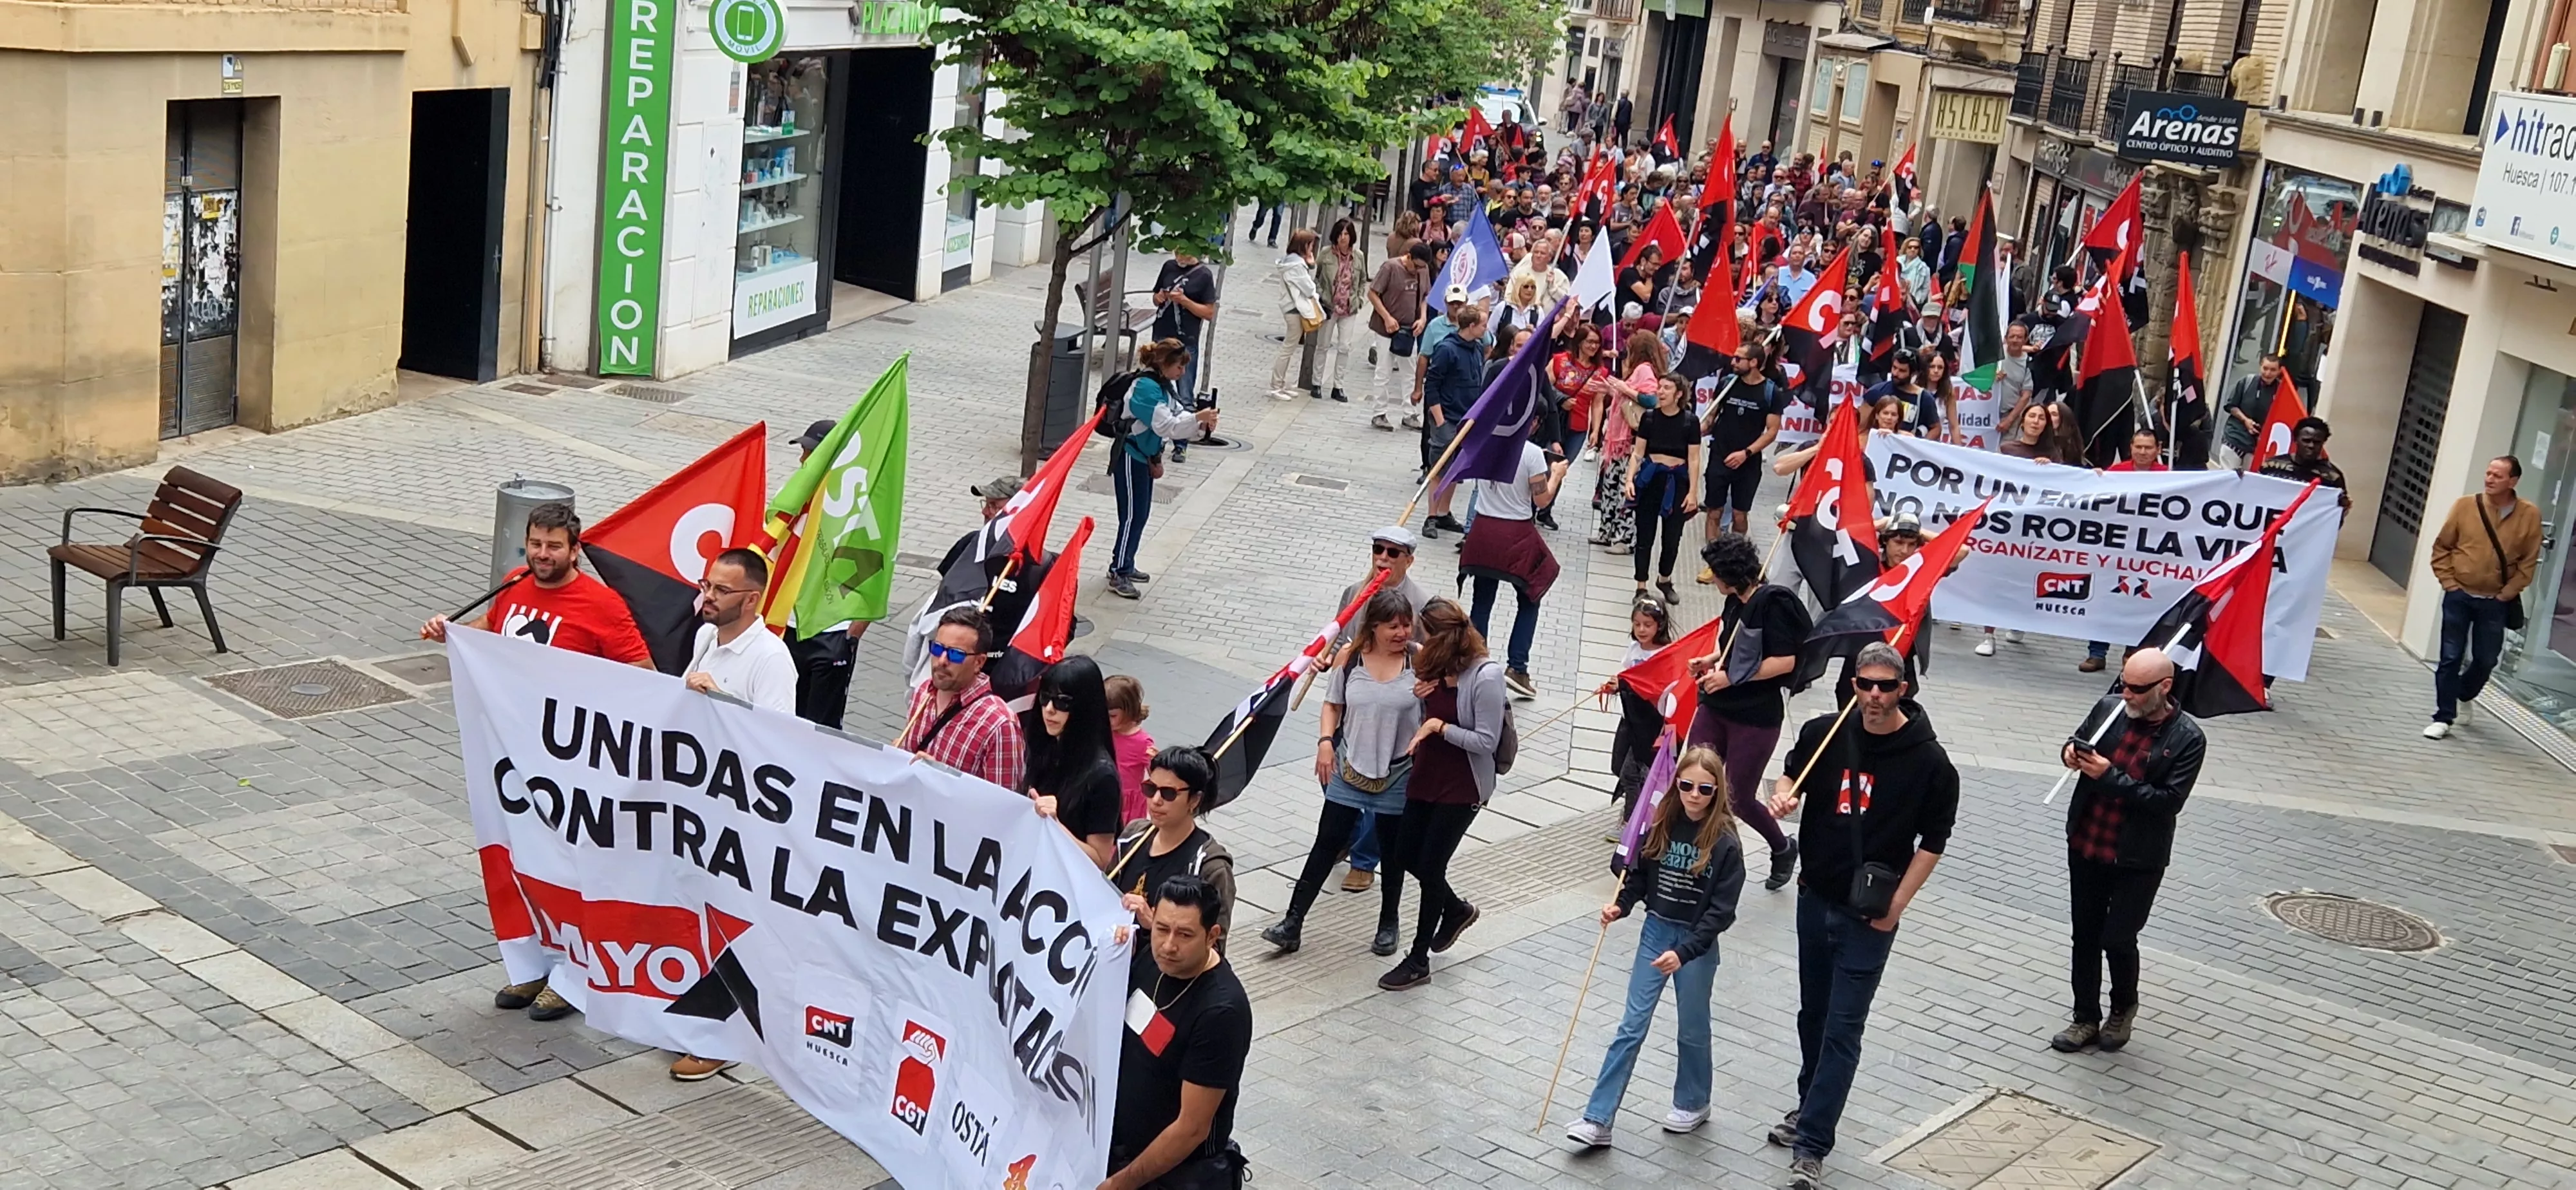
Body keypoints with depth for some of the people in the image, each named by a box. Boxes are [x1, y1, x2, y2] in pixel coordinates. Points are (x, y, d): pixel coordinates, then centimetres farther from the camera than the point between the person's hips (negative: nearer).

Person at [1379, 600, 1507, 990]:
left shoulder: (1485, 676, -21)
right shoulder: (1436, 668, 1)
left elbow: (1486, 742, -19)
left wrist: (1440, 726, -23)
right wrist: (1418, 697, -6)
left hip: (1461, 788, -8)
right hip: (1425, 778, 8)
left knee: (1430, 866, 0)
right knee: (1406, 856, 14)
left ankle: (1419, 960, 15)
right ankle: (1456, 909, 41)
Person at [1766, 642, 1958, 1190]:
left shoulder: (1928, 760, -14)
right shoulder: (1824, 733, -5)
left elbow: (1933, 841, -6)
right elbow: (1793, 773, 14)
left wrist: (1896, 906, -9)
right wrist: (1783, 796, -10)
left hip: (1869, 916, -4)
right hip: (1815, 898, 4)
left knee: (1843, 1029, -3)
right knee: (1814, 1013, 20)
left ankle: (1811, 1144, -1)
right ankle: (1810, 1106, 39)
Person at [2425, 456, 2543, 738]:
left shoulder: (2529, 514, -7)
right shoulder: (2465, 505, -7)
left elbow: (2529, 561, -1)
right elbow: (2442, 546, 2)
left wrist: (2507, 594, -5)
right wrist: (2449, 582, -4)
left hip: (2496, 603, 1)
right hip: (2459, 597, -1)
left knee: (2486, 660, 11)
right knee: (2451, 658, -1)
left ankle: (2464, 697, 39)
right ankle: (2443, 718, 6)